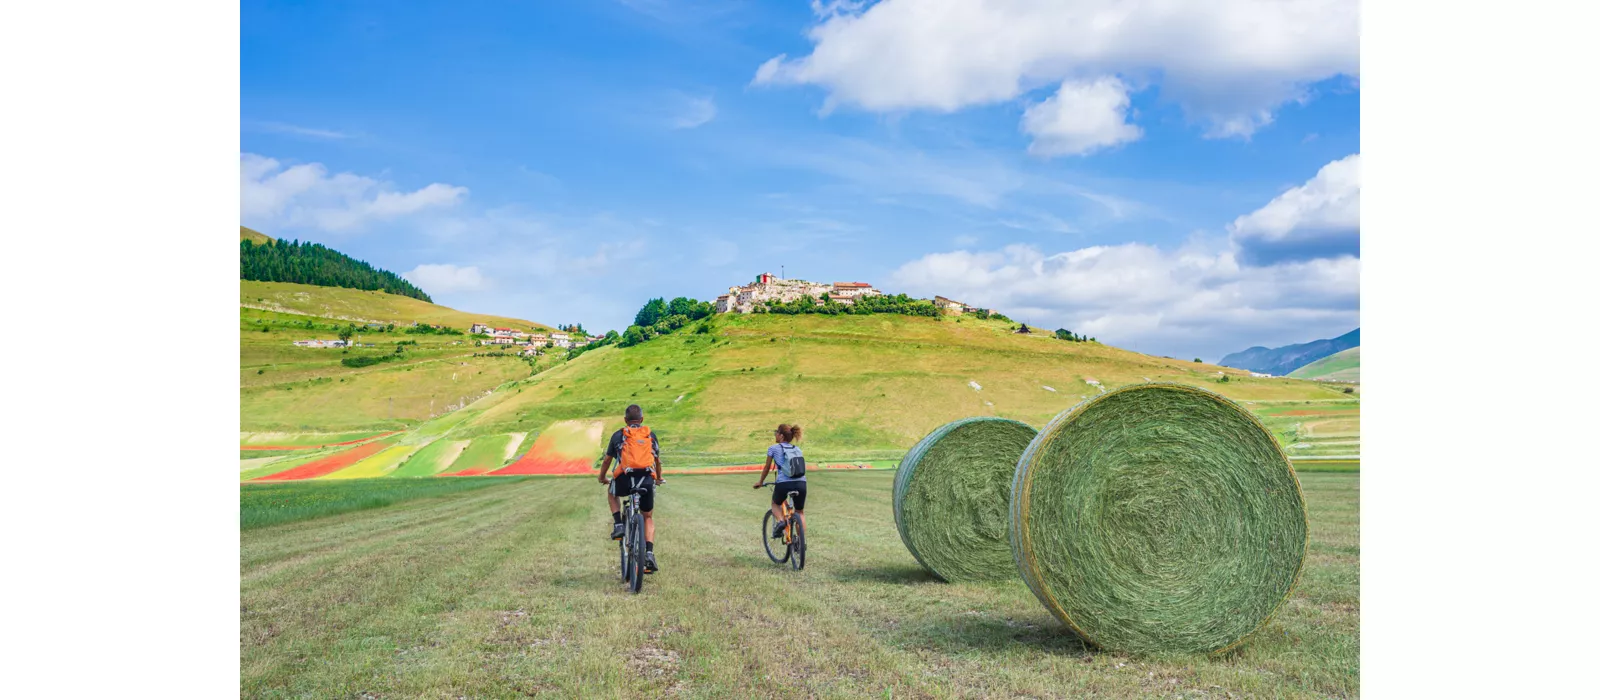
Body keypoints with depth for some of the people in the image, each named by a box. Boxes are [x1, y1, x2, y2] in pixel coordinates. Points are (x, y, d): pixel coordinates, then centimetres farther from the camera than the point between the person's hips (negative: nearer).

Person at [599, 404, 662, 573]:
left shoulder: (618, 435, 15)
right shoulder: (650, 435, 21)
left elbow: (607, 460, 23)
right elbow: (657, 460, 33)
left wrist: (602, 478, 42)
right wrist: (659, 478, 51)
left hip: (625, 479, -1)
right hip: (647, 480, 1)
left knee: (611, 492, 34)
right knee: (648, 518, 20)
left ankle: (618, 525, 15)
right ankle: (649, 554, 3)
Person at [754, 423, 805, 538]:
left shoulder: (773, 448, 10)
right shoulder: (797, 450, 21)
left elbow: (767, 468, 18)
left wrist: (760, 482, 34)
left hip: (784, 483, -3)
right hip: (801, 483, 3)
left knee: (775, 504, 28)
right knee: (800, 512, 22)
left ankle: (780, 520, 0)